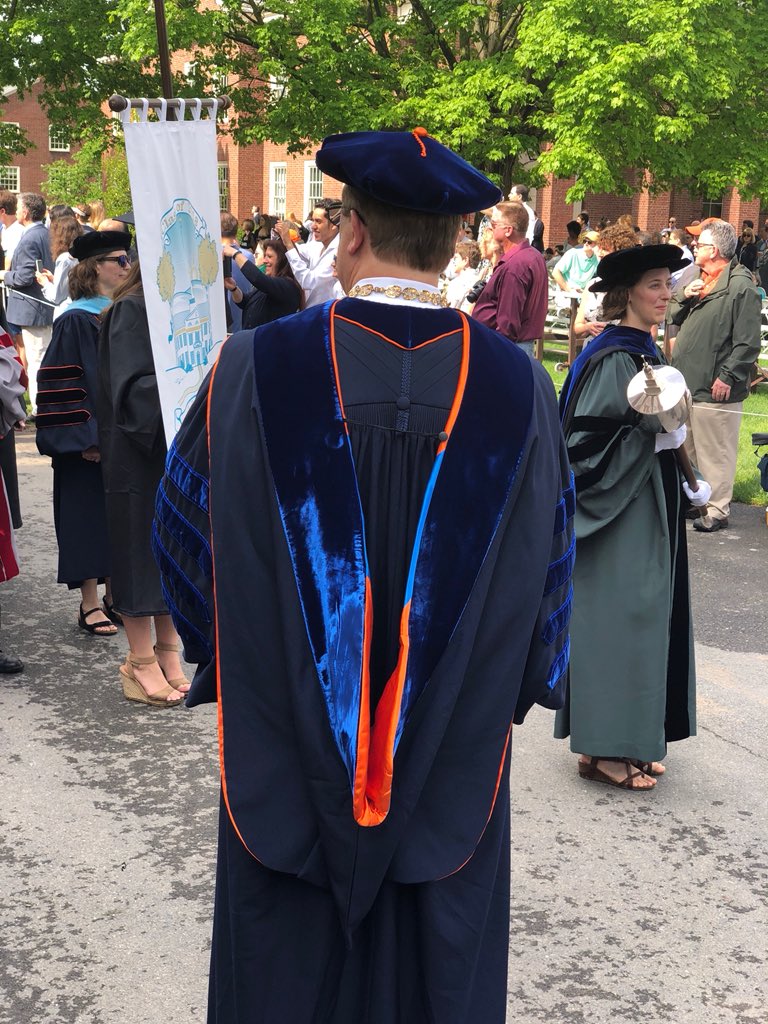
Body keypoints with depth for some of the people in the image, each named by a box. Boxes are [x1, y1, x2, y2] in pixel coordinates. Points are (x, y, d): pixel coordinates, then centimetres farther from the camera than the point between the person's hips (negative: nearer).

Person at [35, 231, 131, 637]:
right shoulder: (76, 321, -12)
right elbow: (59, 384, -15)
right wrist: (85, 437, -21)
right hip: (90, 441, -7)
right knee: (90, 514, 0)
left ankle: (115, 595, 22)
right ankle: (89, 603, 9)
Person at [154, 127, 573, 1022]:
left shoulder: (253, 371, -14)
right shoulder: (516, 387, -9)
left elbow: (183, 533, -1)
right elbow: (546, 570, 1)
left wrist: (227, 658, 17)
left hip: (286, 755, -1)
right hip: (454, 771, 2)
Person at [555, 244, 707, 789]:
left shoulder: (648, 352, 11)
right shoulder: (612, 359, -16)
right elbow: (586, 440, -21)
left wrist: (685, 484, 15)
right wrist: (655, 438, -22)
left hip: (651, 509, 10)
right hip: (618, 515, -10)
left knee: (647, 617, 13)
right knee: (617, 620, -3)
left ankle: (632, 740, 24)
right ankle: (603, 749, 8)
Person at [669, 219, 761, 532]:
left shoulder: (741, 287, -14)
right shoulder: (699, 279, 14)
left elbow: (748, 343, -17)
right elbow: (674, 316, 19)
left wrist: (728, 377, -19)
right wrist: (683, 295, 0)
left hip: (715, 388, -9)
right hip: (687, 382, 9)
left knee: (715, 453, -2)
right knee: (685, 447, 18)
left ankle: (716, 510, 7)